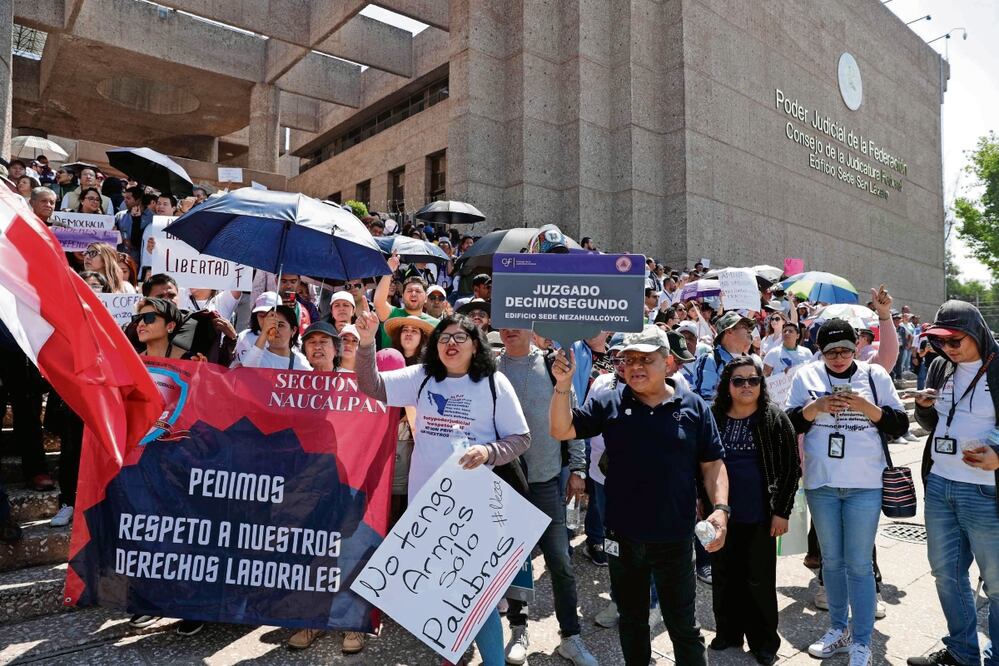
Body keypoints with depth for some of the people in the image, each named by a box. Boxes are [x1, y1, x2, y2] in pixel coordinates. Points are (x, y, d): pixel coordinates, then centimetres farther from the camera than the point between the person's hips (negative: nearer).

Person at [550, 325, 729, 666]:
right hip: (623, 535, 2)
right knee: (631, 618, 21)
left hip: (674, 538, -1)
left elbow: (712, 463, 1)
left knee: (682, 623, 14)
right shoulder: (608, 404, -2)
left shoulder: (693, 406, -3)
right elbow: (561, 430, -7)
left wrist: (720, 507, -13)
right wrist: (563, 384, -21)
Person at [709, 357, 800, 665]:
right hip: (722, 512, 3)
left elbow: (791, 467, -5)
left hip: (760, 515, -3)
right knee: (724, 576, 14)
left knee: (760, 579, 9)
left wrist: (782, 511, -9)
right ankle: (728, 631, 31)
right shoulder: (714, 417, 1)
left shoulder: (775, 418, -6)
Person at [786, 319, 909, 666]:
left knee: (859, 565, 1)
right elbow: (788, 424, 2)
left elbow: (900, 425, 0)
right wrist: (815, 408, -15)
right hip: (820, 483, 2)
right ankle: (838, 629, 31)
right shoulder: (807, 375, 2)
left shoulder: (875, 374, 0)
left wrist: (866, 406, -15)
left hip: (864, 484, -2)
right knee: (831, 559, 15)